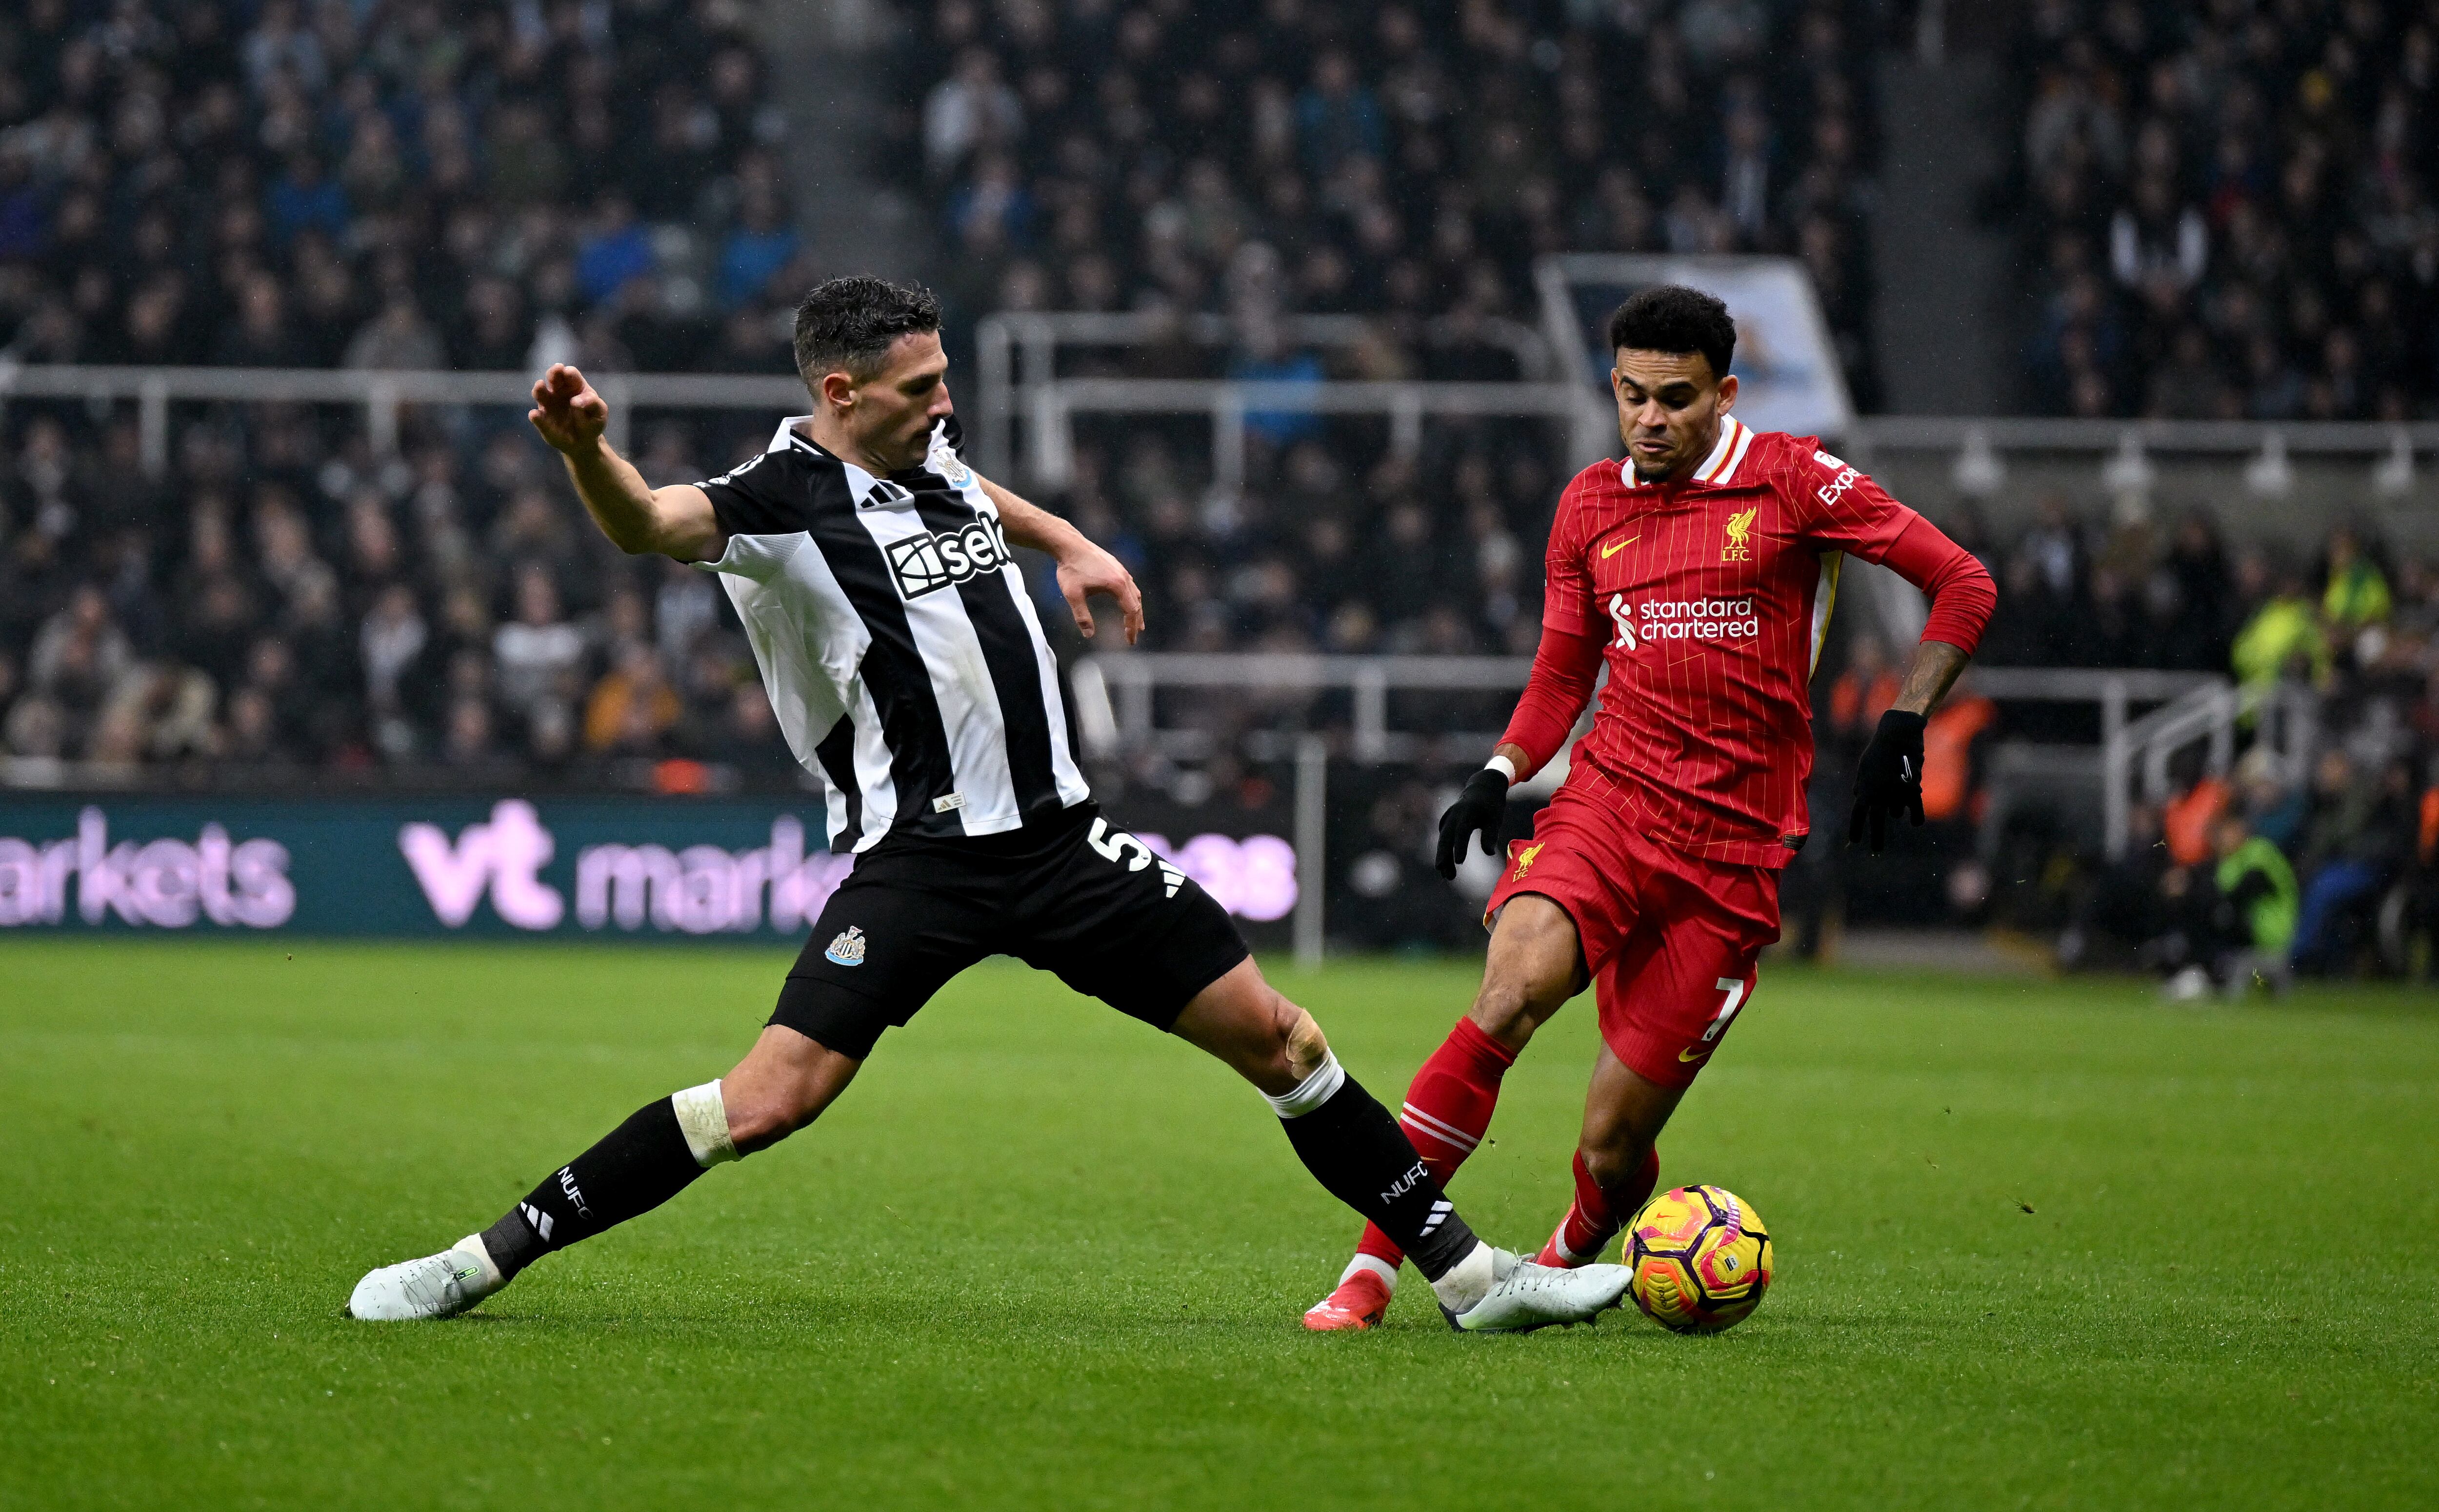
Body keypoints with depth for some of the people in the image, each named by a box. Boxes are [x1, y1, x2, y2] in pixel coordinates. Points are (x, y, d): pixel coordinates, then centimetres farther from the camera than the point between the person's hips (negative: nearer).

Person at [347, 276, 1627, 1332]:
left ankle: (1469, 1275, 16)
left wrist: (1071, 546, 34)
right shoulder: (789, 501, -13)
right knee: (769, 1100, -18)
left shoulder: (927, 456, 10)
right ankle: (476, 1265, -8)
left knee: (1275, 1036, 5)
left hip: (1059, 836, 7)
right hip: (916, 858, -7)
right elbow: (650, 524, -36)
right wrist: (584, 450, -54)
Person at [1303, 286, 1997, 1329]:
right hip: (1606, 801, 2)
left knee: (1611, 1146, -3)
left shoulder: (1791, 483, -1)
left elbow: (1963, 585, 2)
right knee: (1509, 994, -29)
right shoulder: (1590, 507, 11)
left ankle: (1565, 1264, 33)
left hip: (1734, 848, -2)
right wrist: (1499, 777, 5)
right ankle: (1369, 1272, -25)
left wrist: (1901, 728, -7)